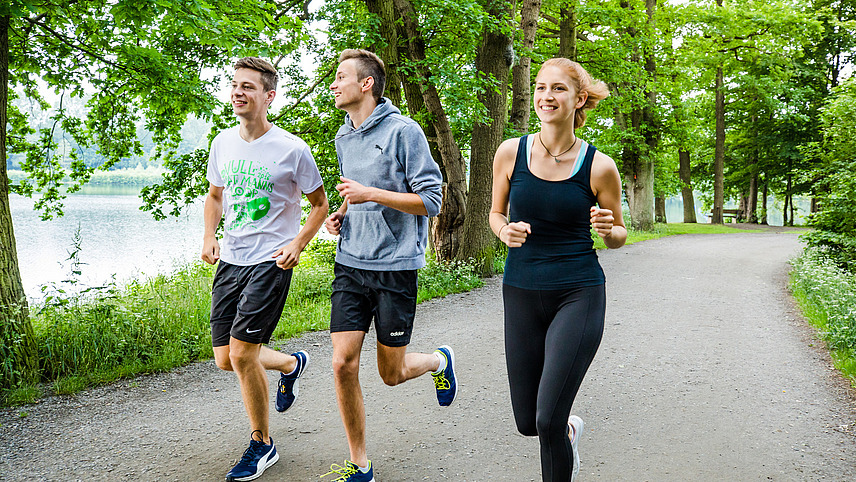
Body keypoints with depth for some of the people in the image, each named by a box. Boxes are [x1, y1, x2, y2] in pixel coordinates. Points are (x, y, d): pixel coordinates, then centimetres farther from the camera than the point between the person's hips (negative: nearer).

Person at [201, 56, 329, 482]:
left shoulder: (292, 149, -9)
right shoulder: (223, 142, 7)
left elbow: (320, 204, 2)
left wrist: (298, 243, -11)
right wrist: (209, 237, 6)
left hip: (270, 262, -6)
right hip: (230, 260, 6)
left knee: (242, 355, -12)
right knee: (225, 360, 8)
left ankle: (262, 446, 10)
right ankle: (291, 363, 39)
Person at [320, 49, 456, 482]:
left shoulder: (403, 131, -10)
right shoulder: (343, 138, 12)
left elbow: (431, 200, -11)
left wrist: (371, 194, -20)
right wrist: (339, 215, 7)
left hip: (395, 266, -5)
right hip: (351, 266, 6)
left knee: (391, 373, 5)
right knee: (343, 364, -3)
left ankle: (439, 361, 40)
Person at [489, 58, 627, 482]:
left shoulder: (599, 167, -8)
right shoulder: (511, 152, -3)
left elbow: (618, 236, 5)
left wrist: (608, 229, -18)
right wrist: (506, 232, -11)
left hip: (579, 295, -3)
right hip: (521, 293, 3)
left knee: (548, 422, -10)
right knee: (527, 423, 11)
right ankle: (570, 429, 47)